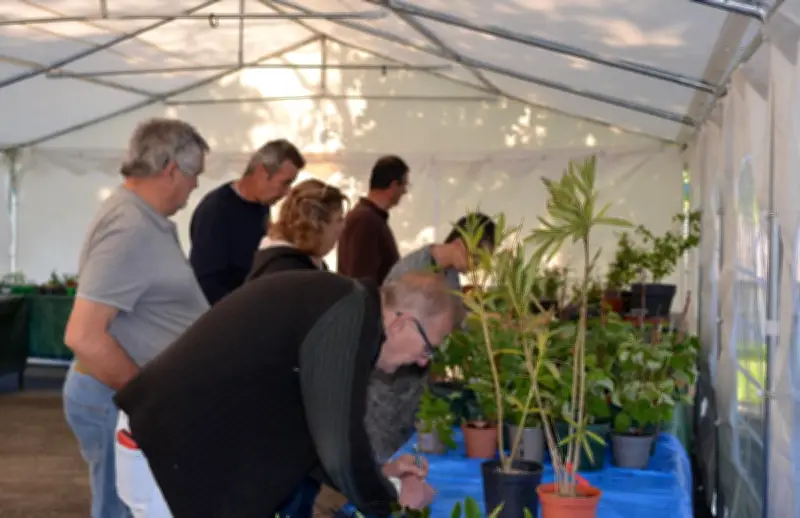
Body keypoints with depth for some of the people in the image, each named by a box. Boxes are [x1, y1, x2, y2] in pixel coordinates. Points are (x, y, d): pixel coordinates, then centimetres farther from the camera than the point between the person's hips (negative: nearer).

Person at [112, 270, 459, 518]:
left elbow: (292, 430, 20)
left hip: (185, 440, 10)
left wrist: (377, 475, 17)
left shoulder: (334, 305, 12)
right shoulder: (351, 314, -19)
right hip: (176, 459, -10)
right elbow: (340, 447, -22)